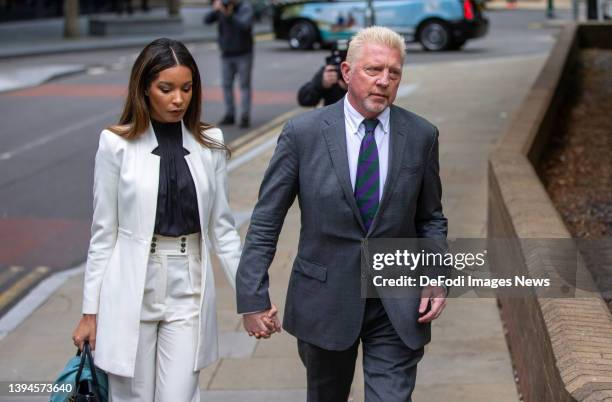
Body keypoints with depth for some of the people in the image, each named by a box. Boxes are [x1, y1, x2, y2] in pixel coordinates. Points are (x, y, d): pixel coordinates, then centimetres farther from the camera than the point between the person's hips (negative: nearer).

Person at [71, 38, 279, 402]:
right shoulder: (117, 144, -5)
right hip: (132, 290, -1)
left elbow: (222, 227, 6)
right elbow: (104, 233, 0)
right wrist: (91, 311, 1)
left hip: (189, 289, 2)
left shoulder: (210, 142, 2)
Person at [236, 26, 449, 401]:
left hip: (398, 308, 0)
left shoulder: (421, 135, -1)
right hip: (325, 298, 0)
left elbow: (431, 218, 9)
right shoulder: (303, 132, -7)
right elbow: (266, 222, -4)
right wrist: (253, 296, -8)